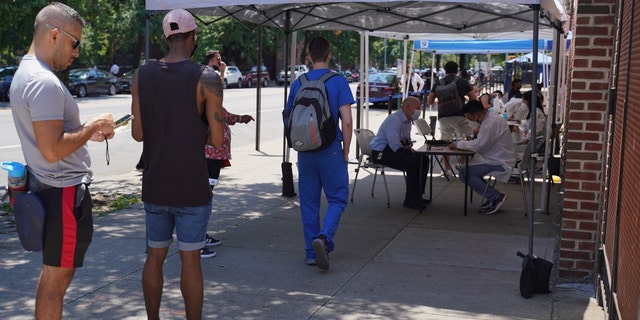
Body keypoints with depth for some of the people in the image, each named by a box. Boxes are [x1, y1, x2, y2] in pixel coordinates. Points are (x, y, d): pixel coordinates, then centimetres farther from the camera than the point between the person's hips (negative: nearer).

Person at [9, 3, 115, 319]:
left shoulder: (24, 73, 12)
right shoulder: (45, 83, -22)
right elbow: (53, 150, -28)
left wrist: (88, 132, 11)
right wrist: (93, 125, -16)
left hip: (47, 187, 10)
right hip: (64, 191, -10)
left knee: (53, 271, 21)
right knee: (57, 277, 1)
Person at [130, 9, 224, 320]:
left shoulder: (142, 75, 0)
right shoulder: (207, 78, -12)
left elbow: (137, 133, 1)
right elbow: (216, 140, -11)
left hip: (155, 186, 4)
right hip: (192, 188, -4)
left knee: (155, 257, 15)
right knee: (190, 259, 5)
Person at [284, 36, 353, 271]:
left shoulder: (297, 84, 4)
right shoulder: (338, 82, -6)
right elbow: (347, 122, -11)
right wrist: (346, 151, 0)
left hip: (305, 152, 4)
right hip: (331, 150, -3)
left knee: (308, 201, 11)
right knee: (337, 198, 7)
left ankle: (311, 252, 17)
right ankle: (324, 237, -16)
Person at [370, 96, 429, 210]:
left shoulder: (407, 120, 12)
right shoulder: (394, 120, -22)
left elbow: (406, 141, 26)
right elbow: (395, 146, -28)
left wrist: (408, 145, 4)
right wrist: (406, 149, -12)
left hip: (394, 150, 11)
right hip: (381, 153, -11)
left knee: (423, 160, 1)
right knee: (414, 163, -24)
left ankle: (417, 195, 9)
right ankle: (409, 200, -15)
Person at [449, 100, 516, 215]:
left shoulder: (492, 122, -21)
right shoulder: (489, 119, 12)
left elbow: (479, 145, -25)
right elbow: (481, 142, 17)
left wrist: (458, 144, -13)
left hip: (500, 163, -11)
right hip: (495, 159, 11)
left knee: (464, 172, -15)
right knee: (465, 164, 17)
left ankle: (496, 197, -9)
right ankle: (492, 196, 15)